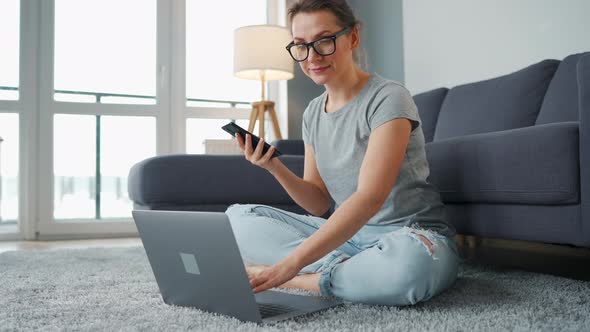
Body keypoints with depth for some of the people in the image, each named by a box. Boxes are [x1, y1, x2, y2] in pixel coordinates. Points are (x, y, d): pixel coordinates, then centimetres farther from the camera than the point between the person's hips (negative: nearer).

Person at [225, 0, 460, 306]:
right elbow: (319, 203, 8)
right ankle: (342, 268, -16)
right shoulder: (312, 113, 9)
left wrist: (290, 264, -33)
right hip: (344, 233, 6)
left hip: (411, 236, -6)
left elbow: (369, 198, -26)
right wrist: (275, 168, -12)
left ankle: (295, 281, -18)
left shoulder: (388, 98, -14)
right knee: (237, 216, -2)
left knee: (408, 262, -42)